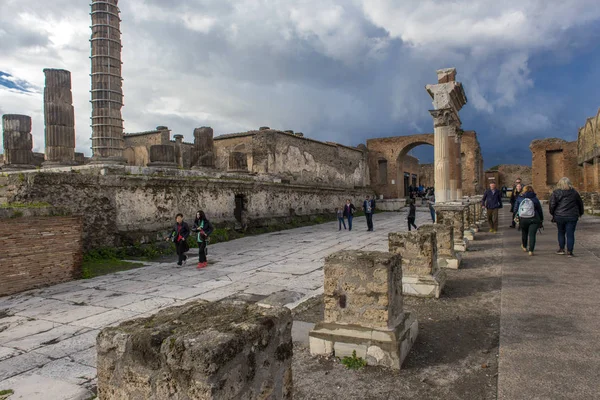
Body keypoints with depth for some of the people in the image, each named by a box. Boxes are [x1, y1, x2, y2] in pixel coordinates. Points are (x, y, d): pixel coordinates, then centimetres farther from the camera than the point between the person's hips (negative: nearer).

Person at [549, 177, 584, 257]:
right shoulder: (574, 192, 4)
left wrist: (552, 213, 5)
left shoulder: (556, 193, -5)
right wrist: (580, 213, 30)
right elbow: (580, 203, 16)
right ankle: (569, 252, 3)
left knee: (561, 233, 16)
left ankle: (561, 249, 18)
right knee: (570, 234, 3)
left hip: (560, 216, -1)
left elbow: (552, 204, -10)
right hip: (572, 216, 1)